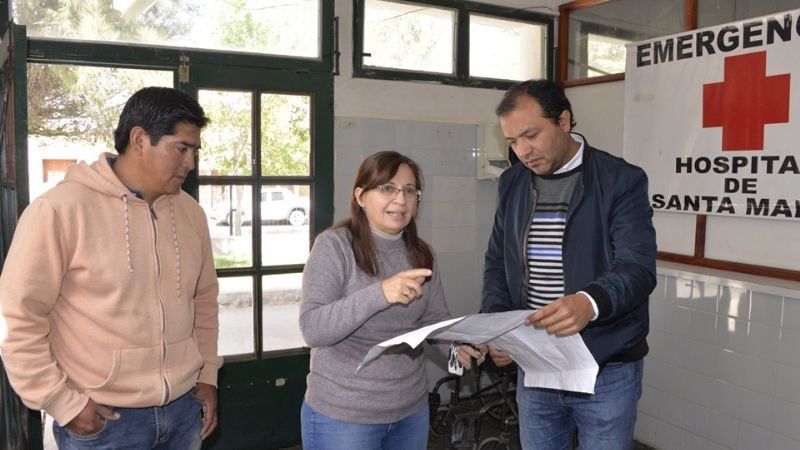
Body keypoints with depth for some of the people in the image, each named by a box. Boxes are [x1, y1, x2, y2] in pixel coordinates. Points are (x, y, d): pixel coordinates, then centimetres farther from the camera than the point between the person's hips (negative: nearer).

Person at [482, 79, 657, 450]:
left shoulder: (622, 181, -10)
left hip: (607, 370, -4)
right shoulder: (512, 184, 5)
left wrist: (590, 303, -40)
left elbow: (638, 267, -19)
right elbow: (497, 262, 9)